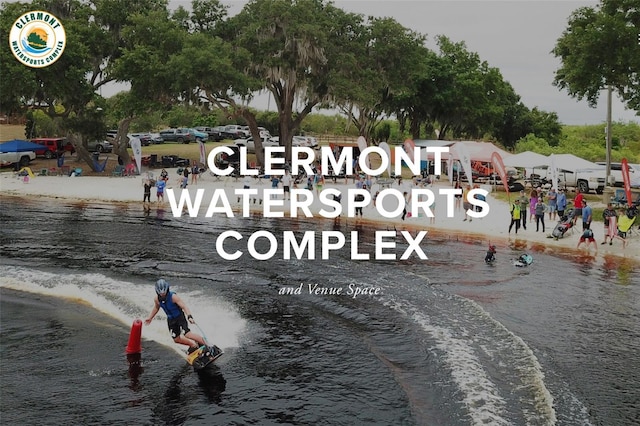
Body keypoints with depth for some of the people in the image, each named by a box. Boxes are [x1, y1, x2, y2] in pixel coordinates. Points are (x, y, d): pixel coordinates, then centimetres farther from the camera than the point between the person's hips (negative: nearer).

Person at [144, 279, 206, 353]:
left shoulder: (173, 296, -26)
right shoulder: (157, 299, -9)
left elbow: (184, 306, -32)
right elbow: (156, 308, 15)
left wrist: (189, 317, -46)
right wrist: (150, 318, 22)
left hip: (180, 317, -6)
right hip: (171, 320, 6)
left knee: (186, 334, -24)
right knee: (177, 339, 6)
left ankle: (206, 345, -20)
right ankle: (194, 345, 25)